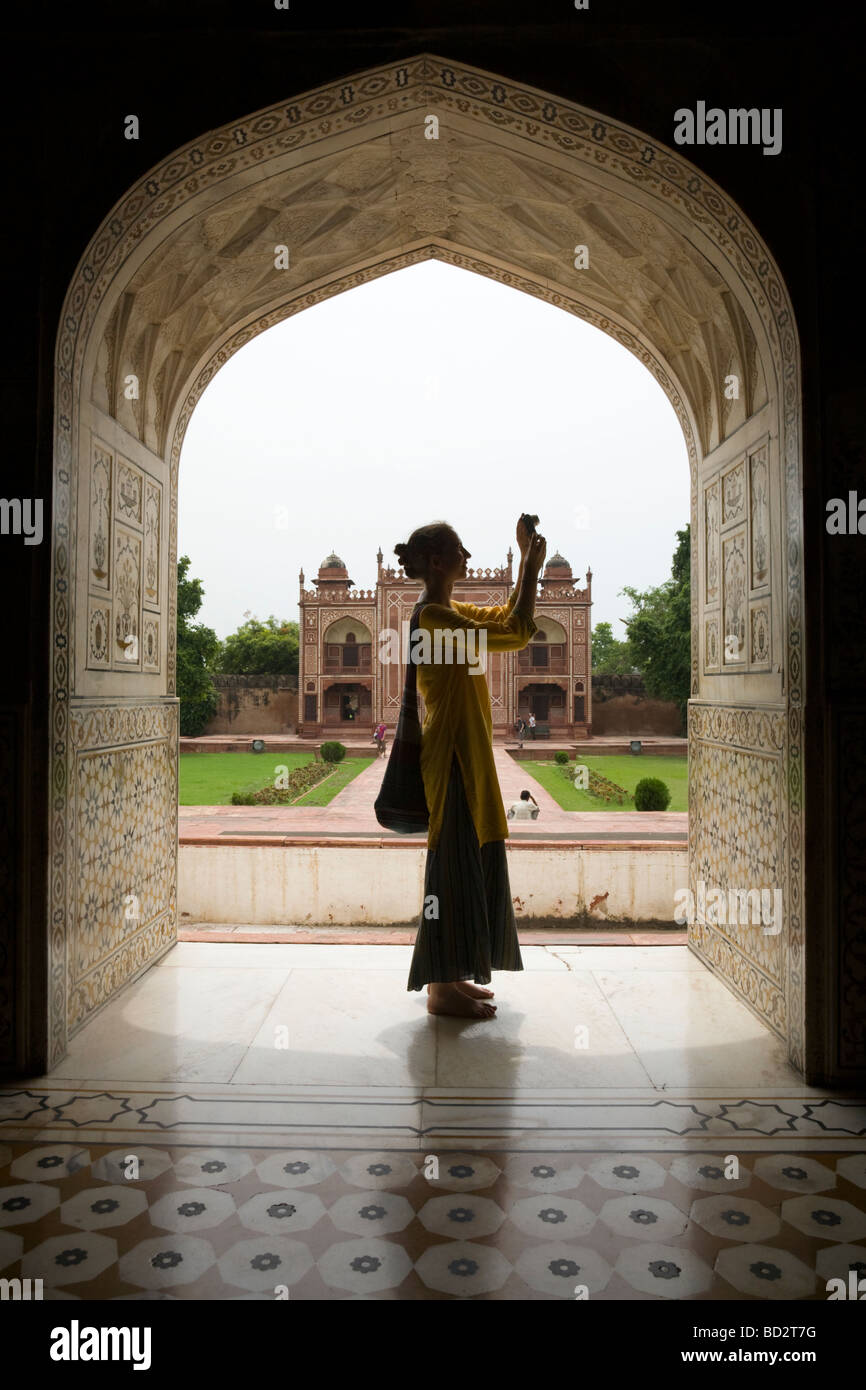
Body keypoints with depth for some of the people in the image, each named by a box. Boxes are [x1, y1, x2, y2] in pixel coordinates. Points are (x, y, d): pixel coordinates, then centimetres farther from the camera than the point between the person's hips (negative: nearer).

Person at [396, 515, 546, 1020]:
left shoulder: (450, 613, 13)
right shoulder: (434, 617, -17)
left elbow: (506, 616, 26)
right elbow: (517, 632, -19)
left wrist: (527, 563, 18)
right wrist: (533, 569, -9)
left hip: (467, 754, 10)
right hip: (452, 755, -10)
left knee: (470, 864, 15)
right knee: (454, 866, -3)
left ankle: (452, 975, 27)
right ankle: (444, 988, 10)